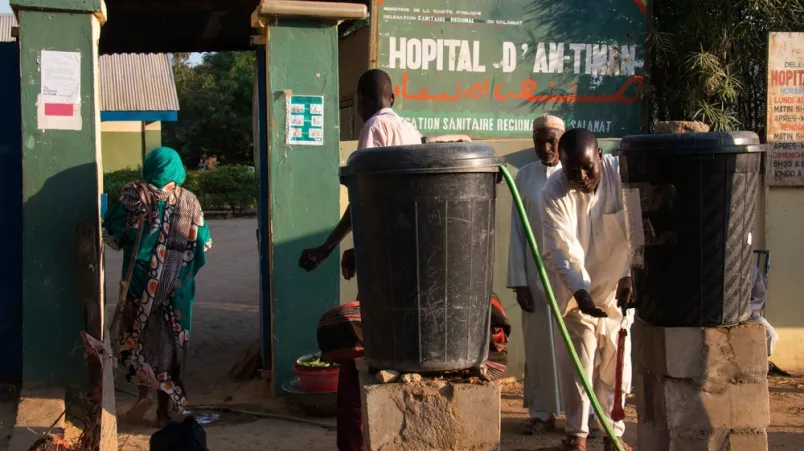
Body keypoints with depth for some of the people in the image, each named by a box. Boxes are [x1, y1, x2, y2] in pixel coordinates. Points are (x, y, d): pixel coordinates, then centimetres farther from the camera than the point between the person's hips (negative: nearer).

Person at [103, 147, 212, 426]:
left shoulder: (133, 195, -5)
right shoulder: (189, 201, -1)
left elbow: (112, 235, -3)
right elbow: (204, 243, 2)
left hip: (141, 280, -1)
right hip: (177, 284, 1)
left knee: (138, 334, 14)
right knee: (170, 342, 10)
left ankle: (145, 391, -5)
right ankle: (165, 410, 14)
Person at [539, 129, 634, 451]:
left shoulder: (623, 175, -18)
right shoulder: (553, 192, -18)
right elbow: (561, 250, -22)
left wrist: (631, 275, -32)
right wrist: (580, 290, -34)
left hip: (618, 288, 1)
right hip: (575, 291, 0)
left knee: (616, 364, 7)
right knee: (576, 363, 1)